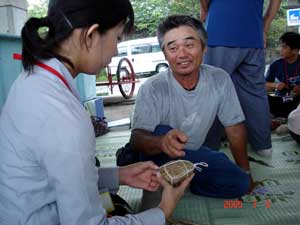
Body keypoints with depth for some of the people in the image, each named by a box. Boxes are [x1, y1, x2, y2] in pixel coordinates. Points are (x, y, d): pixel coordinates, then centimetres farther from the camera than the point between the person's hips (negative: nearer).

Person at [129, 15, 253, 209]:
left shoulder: (220, 79, -12)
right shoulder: (152, 89, -22)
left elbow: (235, 127, -2)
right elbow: (137, 138, -31)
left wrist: (245, 172, 4)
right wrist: (162, 142, -54)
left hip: (193, 154, 4)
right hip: (159, 156, -4)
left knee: (239, 183, -16)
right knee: (161, 132, -33)